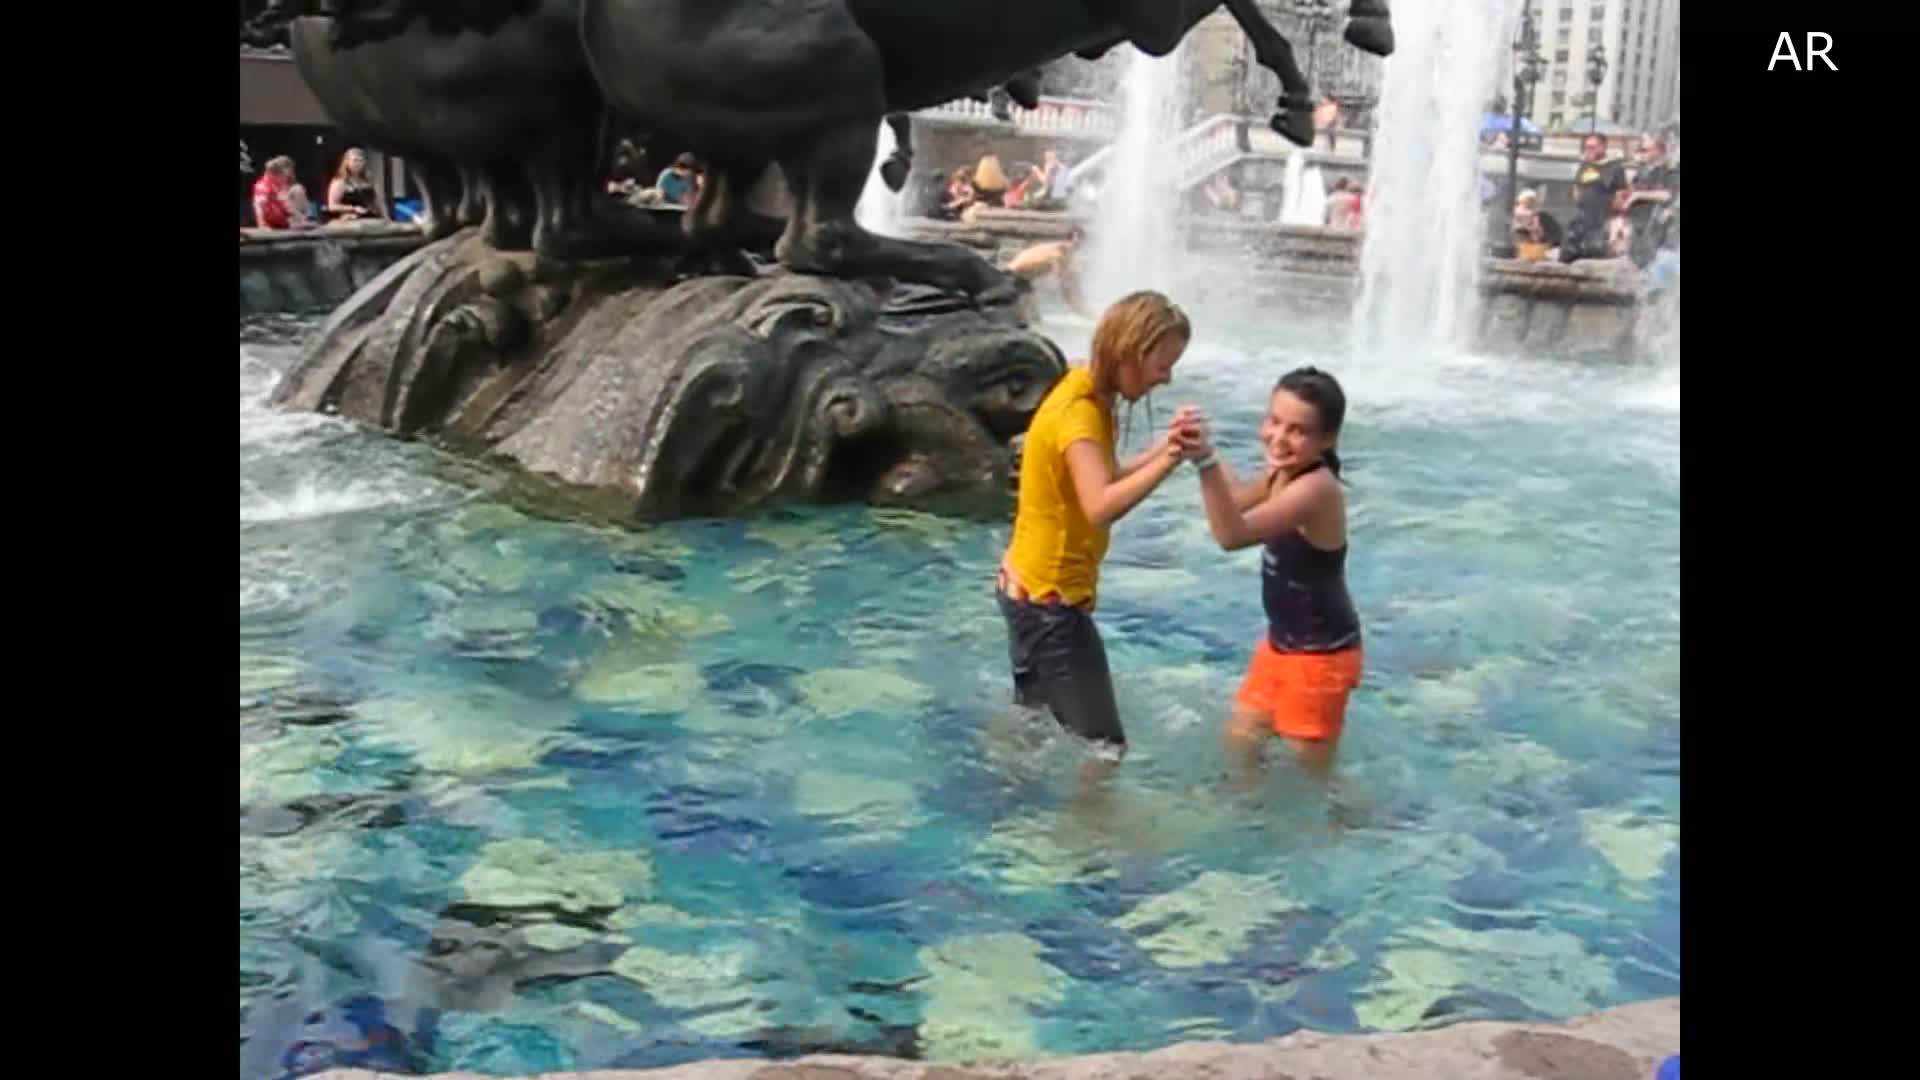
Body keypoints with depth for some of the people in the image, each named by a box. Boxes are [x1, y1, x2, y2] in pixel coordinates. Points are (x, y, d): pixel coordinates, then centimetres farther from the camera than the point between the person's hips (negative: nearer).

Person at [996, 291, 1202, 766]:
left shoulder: (1086, 392, 4)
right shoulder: (1079, 412, -25)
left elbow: (1105, 481, 8)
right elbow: (1100, 507, -39)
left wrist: (1162, 450, -5)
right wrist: (1167, 460, -43)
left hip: (1031, 588, 10)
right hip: (1049, 598, -10)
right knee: (1105, 746, -6)